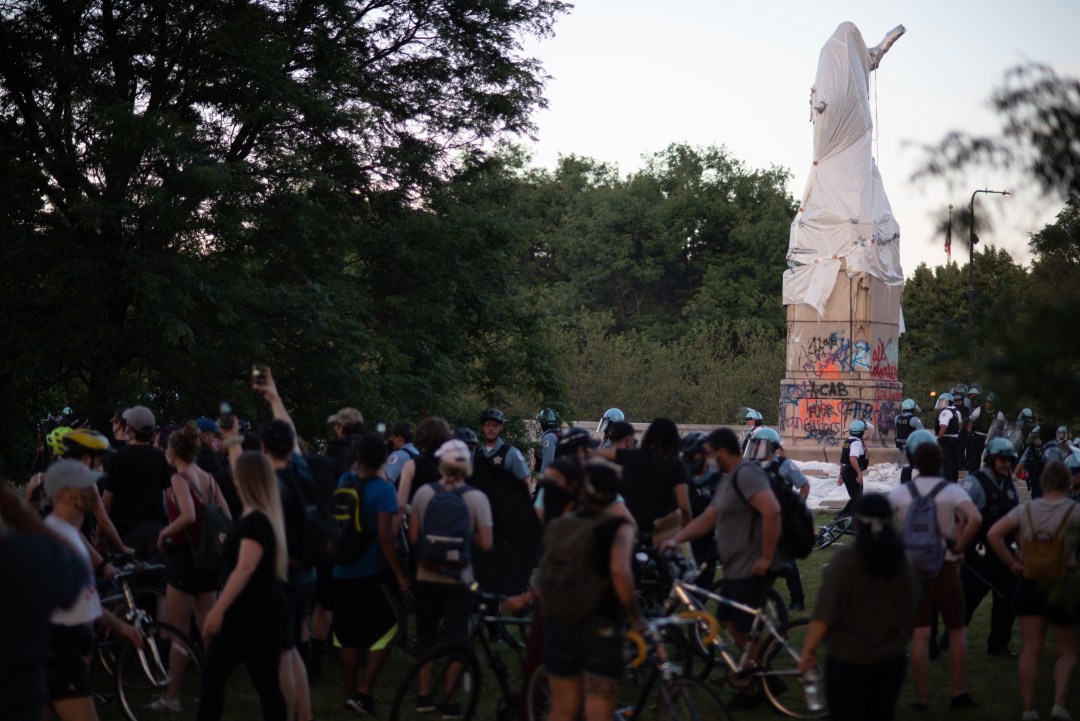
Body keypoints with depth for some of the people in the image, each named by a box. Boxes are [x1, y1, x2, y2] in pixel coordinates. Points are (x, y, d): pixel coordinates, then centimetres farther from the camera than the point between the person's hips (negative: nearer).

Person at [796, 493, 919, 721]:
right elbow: (911, 612, 11)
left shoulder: (845, 560, -16)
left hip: (848, 661, -5)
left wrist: (807, 650, -7)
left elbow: (824, 615, -18)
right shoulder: (902, 561, 1)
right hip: (892, 660, 5)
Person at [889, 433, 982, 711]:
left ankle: (922, 698, 4)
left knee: (919, 635, 4)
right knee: (956, 630, 12)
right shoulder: (951, 490, -7)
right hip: (944, 567, -2)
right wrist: (959, 546, -13)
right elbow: (975, 519, -24)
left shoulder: (901, 492, 1)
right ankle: (959, 694, 10)